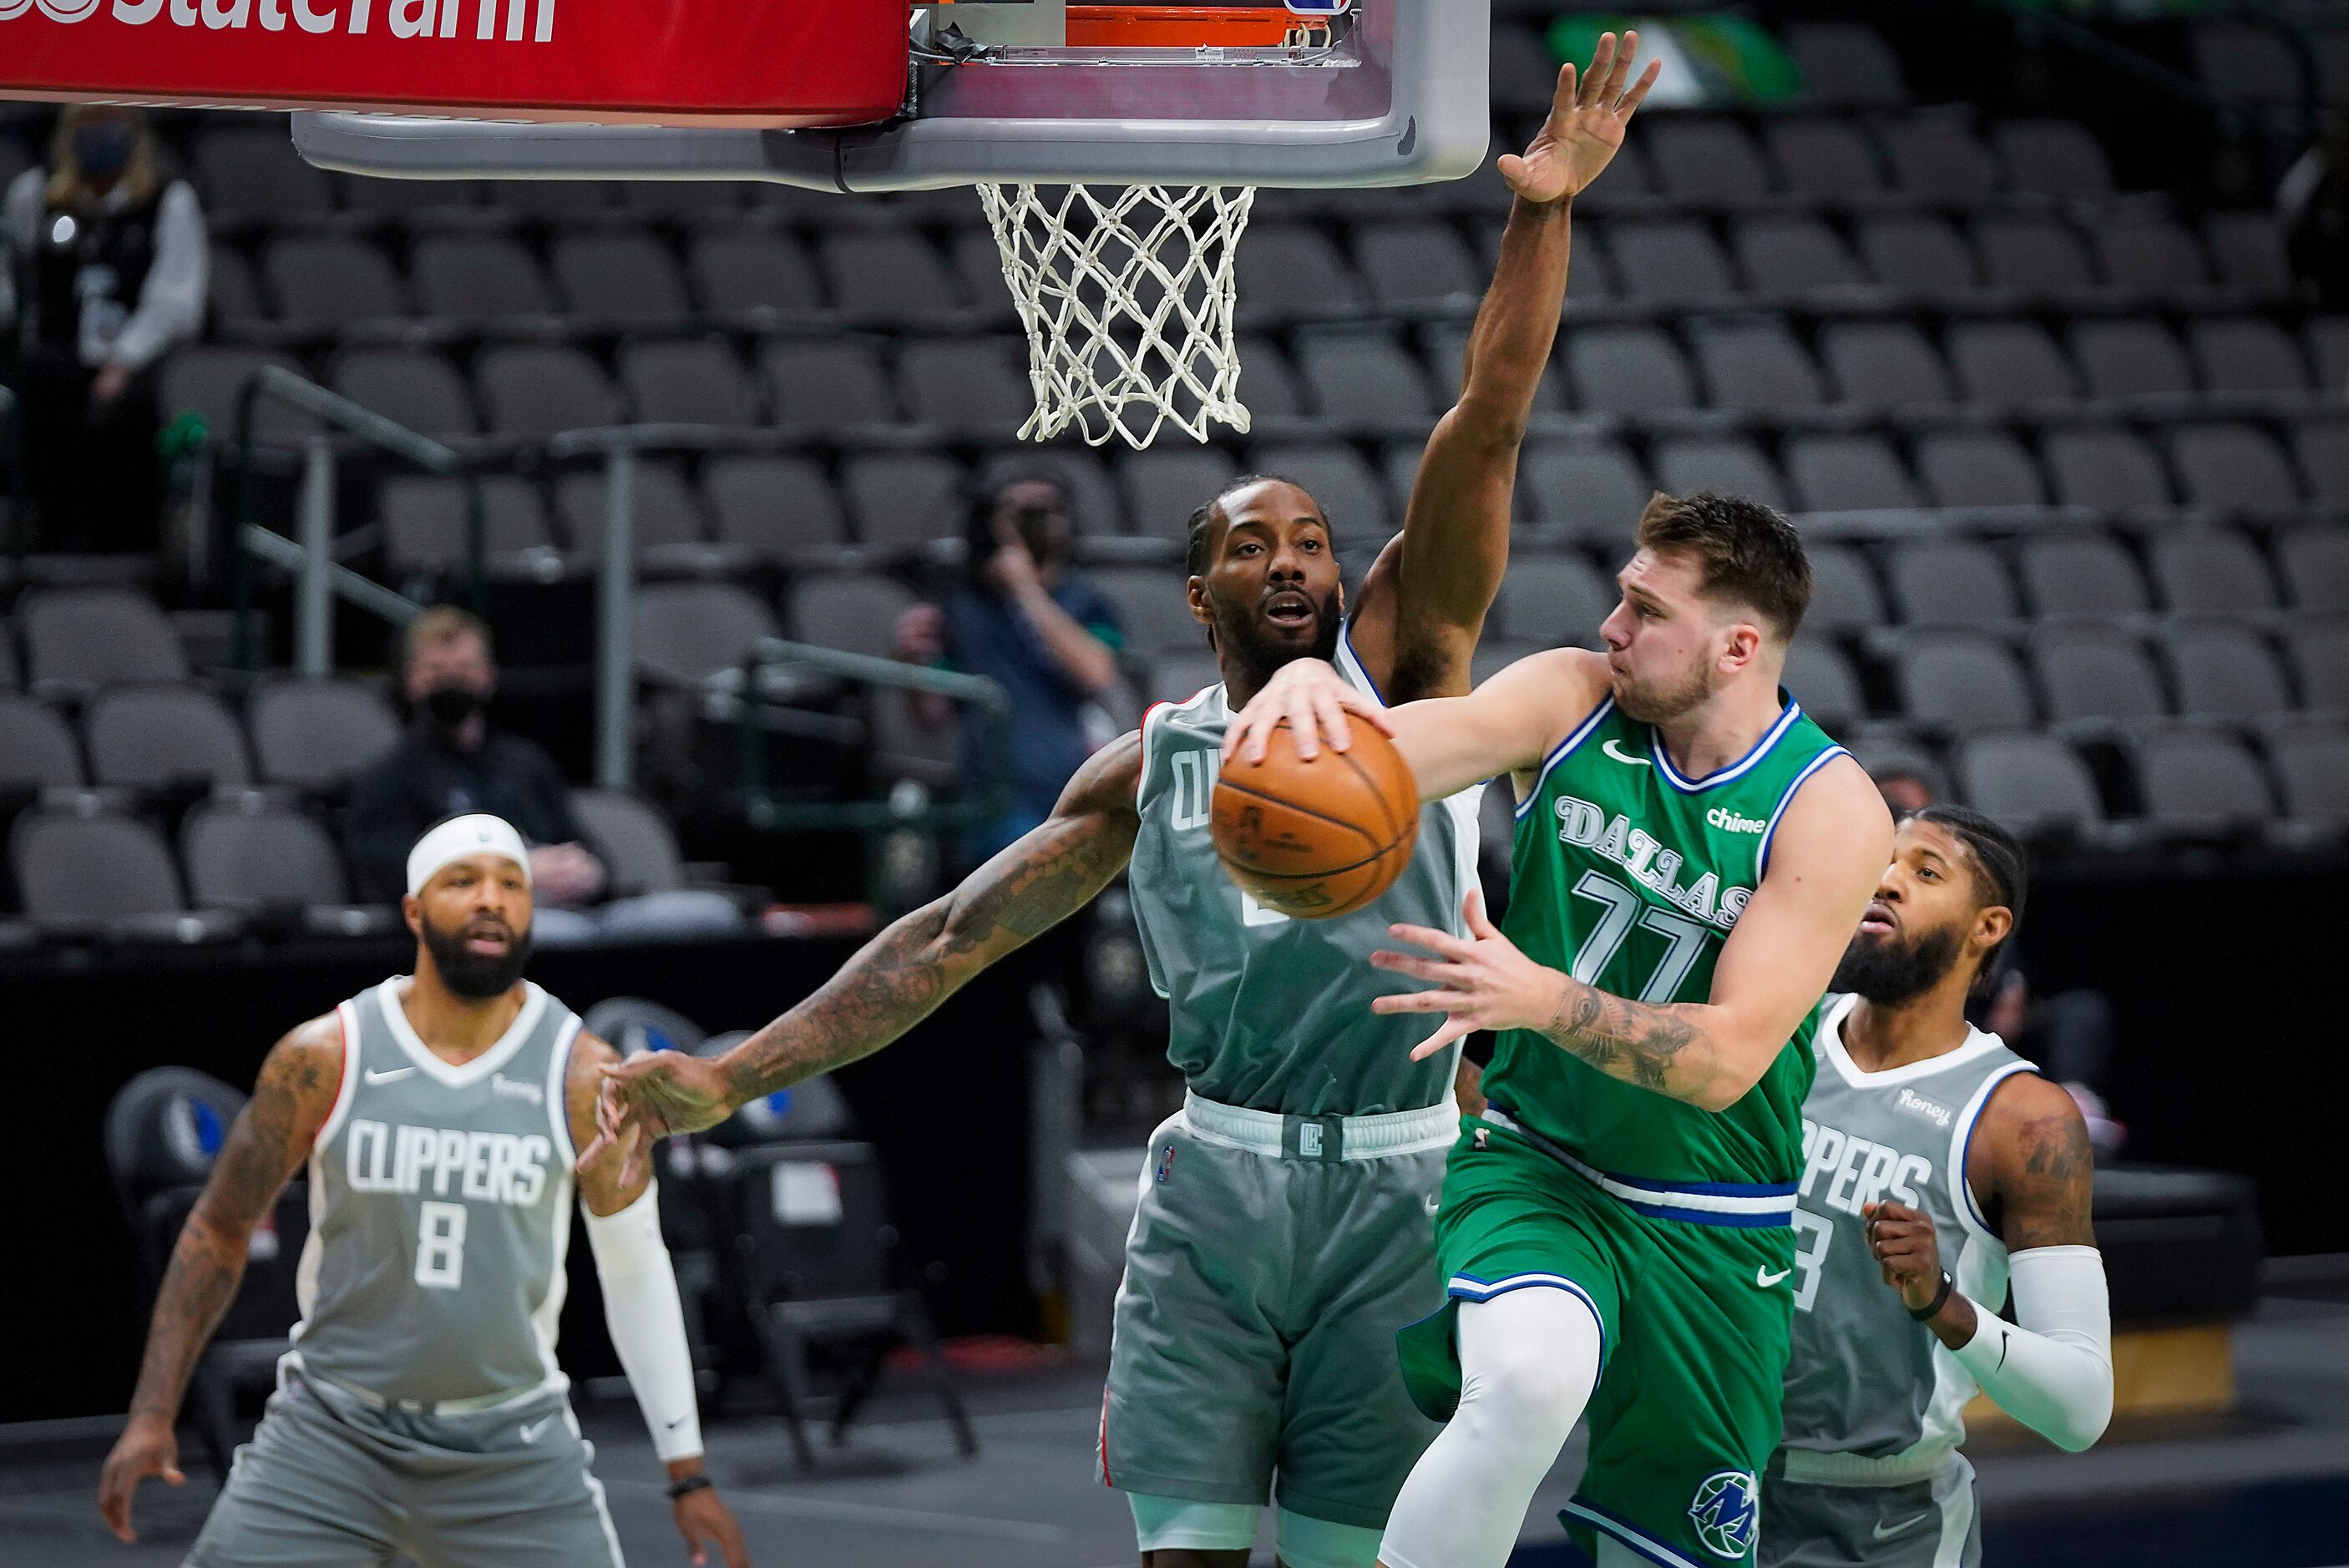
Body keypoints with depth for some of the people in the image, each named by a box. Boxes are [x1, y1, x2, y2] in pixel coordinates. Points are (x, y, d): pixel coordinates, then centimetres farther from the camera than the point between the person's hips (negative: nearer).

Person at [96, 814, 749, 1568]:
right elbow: (219, 1230, 5)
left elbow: (636, 1273, 3)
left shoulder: (584, 1077, -7)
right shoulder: (323, 1060, -7)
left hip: (513, 1446, 0)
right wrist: (152, 1416, 0)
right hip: (331, 1434, 0)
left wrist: (689, 1476, 3)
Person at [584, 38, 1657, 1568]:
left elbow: (1482, 434, -6)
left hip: (1391, 1188, -1)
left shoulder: (1398, 669, 6)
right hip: (1215, 1180, 1)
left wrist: (1541, 217, -17)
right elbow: (955, 935, 12)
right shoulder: (1151, 766, 12)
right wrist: (739, 1074, 6)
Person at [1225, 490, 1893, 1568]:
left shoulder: (1831, 811, -15)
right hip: (1534, 1162, 0)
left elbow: (1728, 1056, -22)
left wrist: (1540, 997, -38)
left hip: (1712, 1232, 0)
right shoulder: (1573, 702, -6)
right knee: (1532, 1370, -35)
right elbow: (1410, 744, -24)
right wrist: (1308, 686, -48)